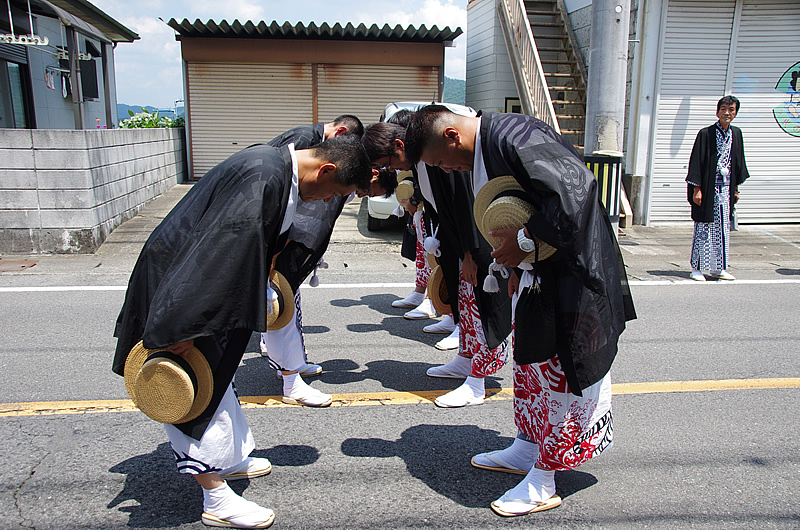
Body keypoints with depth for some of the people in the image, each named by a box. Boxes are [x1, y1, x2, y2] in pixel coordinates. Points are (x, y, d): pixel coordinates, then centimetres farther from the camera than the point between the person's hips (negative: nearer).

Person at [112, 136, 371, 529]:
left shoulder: (281, 171, 3)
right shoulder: (262, 178, -29)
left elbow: (265, 242, 17)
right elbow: (220, 247, -33)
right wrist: (182, 329, -30)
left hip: (204, 280, 11)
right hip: (178, 284, -11)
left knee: (217, 373, 21)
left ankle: (231, 459, 39)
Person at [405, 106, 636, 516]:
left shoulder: (515, 137, -23)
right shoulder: (481, 151, 8)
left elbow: (574, 189, -32)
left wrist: (524, 240, -25)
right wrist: (513, 265, 6)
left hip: (569, 277, -10)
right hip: (533, 271, 10)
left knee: (557, 369, 0)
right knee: (528, 358, 18)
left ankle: (542, 485, 14)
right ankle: (527, 450, 36)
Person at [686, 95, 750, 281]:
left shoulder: (736, 134, 10)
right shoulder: (705, 134, -7)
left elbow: (738, 162, 16)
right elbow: (696, 162, -9)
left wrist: (735, 188, 14)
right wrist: (697, 189, -14)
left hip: (726, 189, 5)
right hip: (708, 188, -5)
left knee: (723, 229, 9)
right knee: (703, 228, -1)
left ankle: (718, 268, 19)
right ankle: (697, 268, 8)